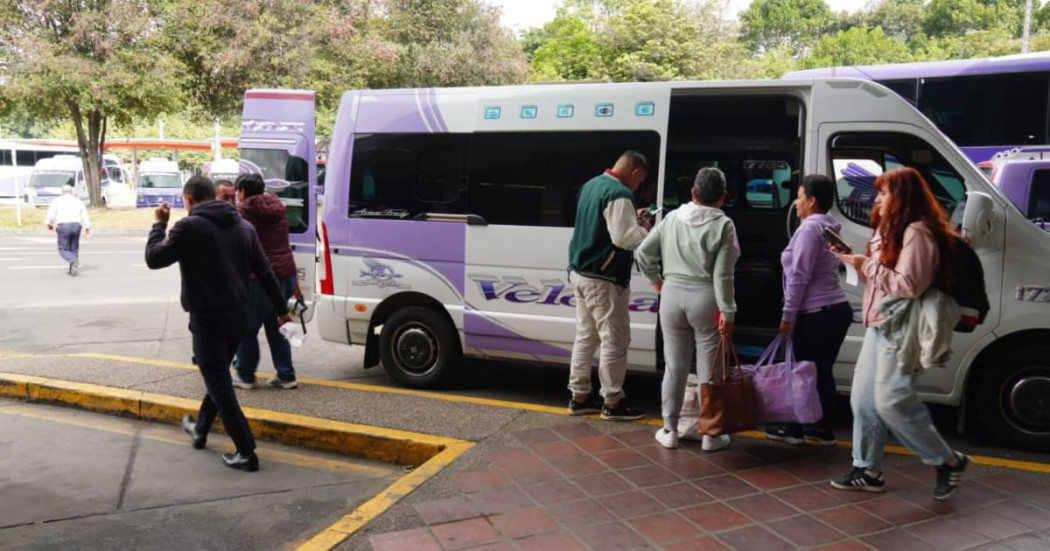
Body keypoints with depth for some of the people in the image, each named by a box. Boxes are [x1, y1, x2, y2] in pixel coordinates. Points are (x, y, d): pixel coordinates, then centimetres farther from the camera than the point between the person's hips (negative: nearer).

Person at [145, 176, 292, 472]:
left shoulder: (189, 227, -10)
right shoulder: (243, 226, 9)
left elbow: (153, 258, -4)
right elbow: (265, 272, 9)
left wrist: (160, 223, 9)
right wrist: (282, 310, 14)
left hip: (207, 318, -7)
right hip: (237, 315, 7)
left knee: (219, 382, -2)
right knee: (218, 376, 23)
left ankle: (246, 452, -3)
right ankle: (200, 430, 41)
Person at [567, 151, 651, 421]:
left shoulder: (591, 185, 13)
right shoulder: (619, 194, -18)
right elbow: (623, 237, -23)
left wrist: (632, 220, 14)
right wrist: (644, 230, -5)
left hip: (581, 272, 10)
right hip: (604, 279, -10)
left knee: (585, 336, 15)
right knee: (615, 340, 0)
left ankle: (579, 396, 21)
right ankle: (612, 403, 8)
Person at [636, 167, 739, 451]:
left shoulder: (673, 217, 5)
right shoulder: (723, 225, -7)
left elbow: (643, 252, 6)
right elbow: (722, 274, -12)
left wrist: (656, 279, 21)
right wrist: (727, 311, -9)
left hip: (673, 294, 4)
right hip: (705, 298, -3)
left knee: (674, 365, 12)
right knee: (709, 368, 6)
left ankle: (669, 430, 19)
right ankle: (711, 434, 15)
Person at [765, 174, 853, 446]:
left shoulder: (809, 228, -13)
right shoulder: (828, 227, 17)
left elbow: (799, 276, -17)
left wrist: (788, 314, -14)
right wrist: (794, 313, 21)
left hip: (816, 314, -9)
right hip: (836, 309, 9)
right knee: (822, 372, 13)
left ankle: (794, 428, 12)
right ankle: (823, 429, 19)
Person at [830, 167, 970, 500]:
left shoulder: (916, 233, -15)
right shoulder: (892, 231, 18)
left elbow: (909, 286, -22)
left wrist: (867, 265, -16)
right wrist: (856, 261, 4)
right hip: (879, 327, 10)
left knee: (891, 402, -9)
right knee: (863, 399, 9)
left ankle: (949, 461, 9)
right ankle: (868, 470, 19)